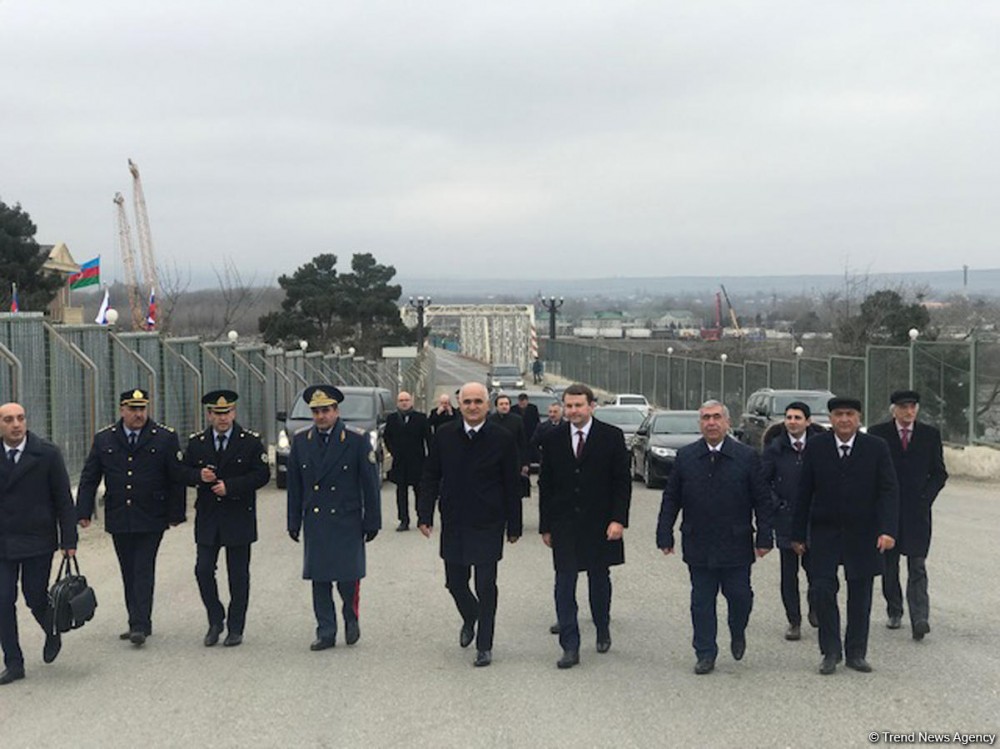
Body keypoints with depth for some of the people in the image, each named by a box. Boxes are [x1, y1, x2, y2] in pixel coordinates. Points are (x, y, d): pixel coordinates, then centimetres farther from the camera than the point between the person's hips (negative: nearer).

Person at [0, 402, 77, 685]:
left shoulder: (47, 454, -5)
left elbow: (63, 500, -2)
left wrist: (69, 540, -5)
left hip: (37, 542, -2)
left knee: (36, 597, 0)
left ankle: (52, 634, 33)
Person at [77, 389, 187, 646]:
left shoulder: (165, 438, -2)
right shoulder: (104, 439, 5)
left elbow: (178, 479, 0)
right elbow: (89, 478, 8)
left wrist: (176, 514, -3)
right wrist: (84, 512, 0)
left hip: (151, 519, -3)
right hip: (118, 520, 3)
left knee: (143, 571, -7)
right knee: (129, 574, 8)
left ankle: (140, 625, -8)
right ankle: (138, 623, 17)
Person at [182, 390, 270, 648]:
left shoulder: (250, 441, -2)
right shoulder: (196, 442, 6)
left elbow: (262, 474, -7)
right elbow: (183, 472, 9)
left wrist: (230, 486, -17)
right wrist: (198, 476, -14)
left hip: (239, 517, -2)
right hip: (207, 517, 2)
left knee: (238, 575, 4)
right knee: (203, 570, -3)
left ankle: (235, 628, 14)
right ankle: (215, 621, 16)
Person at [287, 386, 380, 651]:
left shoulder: (357, 440, -4)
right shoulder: (301, 440, 5)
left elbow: (370, 483, -2)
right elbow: (294, 486, 10)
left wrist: (372, 522, -2)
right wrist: (294, 522, 9)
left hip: (347, 521, -3)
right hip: (314, 522, 3)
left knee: (348, 577, -5)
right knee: (319, 579, 4)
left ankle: (351, 618, 22)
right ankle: (326, 633, 13)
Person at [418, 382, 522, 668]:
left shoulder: (502, 439, -6)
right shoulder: (445, 436, 1)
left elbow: (511, 486, -2)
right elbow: (430, 477, 7)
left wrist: (514, 526, 0)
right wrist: (425, 515, 0)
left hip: (488, 526, -3)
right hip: (453, 525, 3)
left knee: (486, 587, 1)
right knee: (455, 583, 10)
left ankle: (484, 646, 13)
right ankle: (470, 619, 41)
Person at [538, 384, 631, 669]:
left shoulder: (612, 436, -3)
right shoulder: (553, 438, 3)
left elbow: (623, 481, -3)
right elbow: (545, 484, 7)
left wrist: (618, 519, -12)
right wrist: (545, 526, 4)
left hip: (600, 524, -1)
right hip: (564, 525, 1)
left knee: (599, 581, 12)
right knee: (564, 584, -3)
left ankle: (603, 631, 34)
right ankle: (570, 647, 0)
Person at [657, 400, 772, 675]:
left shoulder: (747, 457, -1)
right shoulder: (685, 457, 3)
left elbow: (762, 500, 0)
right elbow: (671, 499, 6)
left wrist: (764, 538, -5)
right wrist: (665, 536, 1)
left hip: (736, 544, -1)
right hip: (698, 545, 1)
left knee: (739, 595, 3)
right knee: (702, 601, 5)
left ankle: (737, 634, 33)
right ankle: (705, 654, 14)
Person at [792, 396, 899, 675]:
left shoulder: (876, 448, -3)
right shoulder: (815, 447, -1)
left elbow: (888, 491, -6)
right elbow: (804, 493, 2)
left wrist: (887, 530, -18)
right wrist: (798, 534, 1)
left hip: (862, 533, 0)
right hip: (824, 532, 0)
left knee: (860, 594, 6)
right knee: (823, 590, -6)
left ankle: (856, 653, 19)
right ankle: (831, 652, 7)